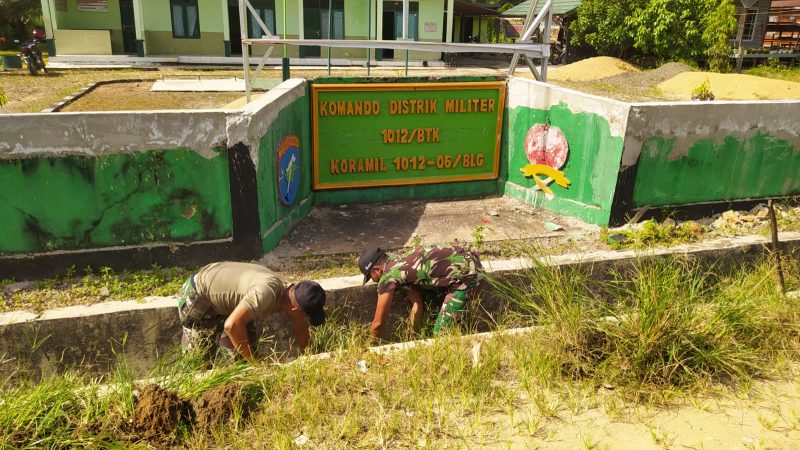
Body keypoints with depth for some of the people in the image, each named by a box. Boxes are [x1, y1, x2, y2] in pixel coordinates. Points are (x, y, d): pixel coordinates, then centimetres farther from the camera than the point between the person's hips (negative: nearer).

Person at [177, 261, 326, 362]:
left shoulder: (288, 293, -11)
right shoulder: (267, 293, -38)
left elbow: (301, 330, 4)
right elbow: (232, 325, -42)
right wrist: (254, 361, -31)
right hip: (196, 296, -7)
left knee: (247, 340, 2)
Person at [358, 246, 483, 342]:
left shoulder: (388, 276, -12)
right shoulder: (399, 260, 13)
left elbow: (379, 323, -4)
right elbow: (417, 305, 15)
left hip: (466, 274, -10)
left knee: (441, 333, -9)